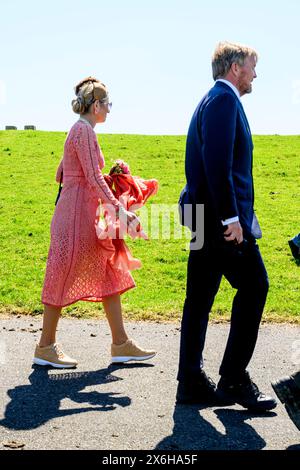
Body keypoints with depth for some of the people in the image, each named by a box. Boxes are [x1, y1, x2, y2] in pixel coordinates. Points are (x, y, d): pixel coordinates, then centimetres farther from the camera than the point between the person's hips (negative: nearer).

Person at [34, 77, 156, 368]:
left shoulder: (79, 130, 17)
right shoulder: (84, 130, -12)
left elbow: (61, 174, 20)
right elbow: (93, 177, -20)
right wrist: (118, 208, -21)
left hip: (85, 214, 10)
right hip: (78, 212, -10)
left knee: (108, 276, 10)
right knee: (64, 278, -2)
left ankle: (120, 344, 14)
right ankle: (45, 348, 8)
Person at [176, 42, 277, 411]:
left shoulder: (212, 100, 22)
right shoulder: (224, 100, -10)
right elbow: (218, 162, -21)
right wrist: (231, 217, -22)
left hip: (206, 217, 10)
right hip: (223, 217, -10)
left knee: (200, 297, 9)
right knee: (253, 286, -5)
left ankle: (191, 383, 15)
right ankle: (234, 380, 0)